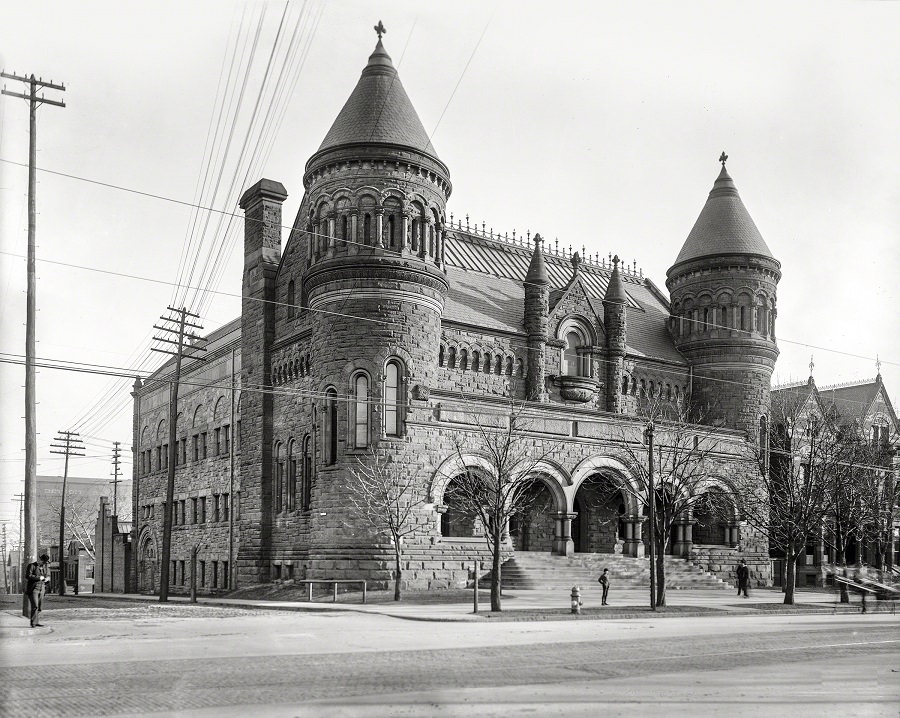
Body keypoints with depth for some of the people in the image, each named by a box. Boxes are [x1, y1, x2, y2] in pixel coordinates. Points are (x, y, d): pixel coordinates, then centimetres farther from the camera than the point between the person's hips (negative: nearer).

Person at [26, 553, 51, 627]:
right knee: (35, 606, -14)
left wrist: (47, 579, -4)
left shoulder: (46, 568, 12)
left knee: (39, 607, 4)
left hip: (41, 589, 6)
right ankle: (33, 623, -9)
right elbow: (28, 576, -14)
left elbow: (48, 576, 20)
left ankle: (36, 622, 11)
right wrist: (39, 578, -16)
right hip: (33, 589, -6)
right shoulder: (32, 566, -5)